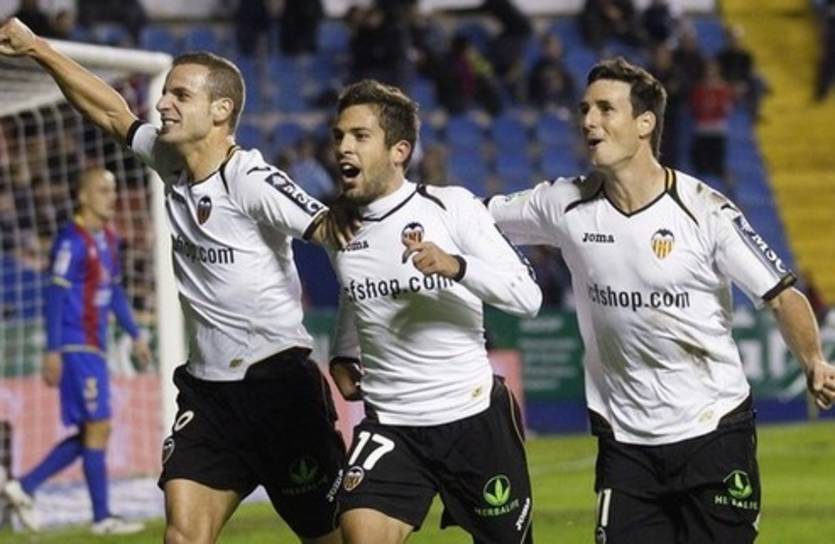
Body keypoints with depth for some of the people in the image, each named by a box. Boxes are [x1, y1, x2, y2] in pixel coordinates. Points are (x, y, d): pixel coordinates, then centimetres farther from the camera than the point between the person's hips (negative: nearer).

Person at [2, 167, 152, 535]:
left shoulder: (108, 241, 13)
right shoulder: (72, 241, -14)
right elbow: (55, 297, -16)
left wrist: (135, 335, 20)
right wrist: (52, 351, -18)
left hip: (94, 349, 9)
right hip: (76, 348, -9)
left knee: (90, 434, 10)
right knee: (97, 428, -5)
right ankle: (102, 518, 1)